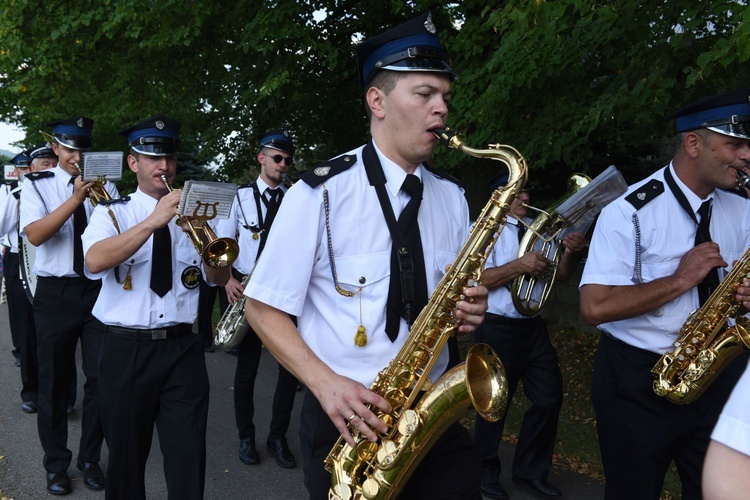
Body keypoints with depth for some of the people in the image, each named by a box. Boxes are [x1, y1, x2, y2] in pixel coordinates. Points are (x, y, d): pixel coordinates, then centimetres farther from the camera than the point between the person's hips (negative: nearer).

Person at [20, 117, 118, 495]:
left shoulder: (103, 184, 6)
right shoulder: (38, 186, 1)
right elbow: (35, 235, -15)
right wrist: (75, 199, -24)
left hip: (99, 289, 1)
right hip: (56, 292, -1)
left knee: (101, 376, 5)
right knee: (54, 379, 8)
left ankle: (90, 458, 23)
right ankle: (56, 462, 25)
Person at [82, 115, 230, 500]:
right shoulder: (112, 214, 2)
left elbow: (219, 278, 4)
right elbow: (94, 261, -20)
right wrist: (153, 221, -27)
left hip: (182, 348, 2)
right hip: (127, 349, -1)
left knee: (189, 454, 2)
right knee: (127, 453, 12)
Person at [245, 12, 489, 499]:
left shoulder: (452, 198, 3)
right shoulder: (321, 192, -12)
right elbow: (264, 309, -8)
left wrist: (468, 309, -9)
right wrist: (326, 383, -21)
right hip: (347, 418, -4)